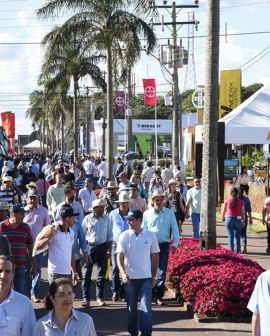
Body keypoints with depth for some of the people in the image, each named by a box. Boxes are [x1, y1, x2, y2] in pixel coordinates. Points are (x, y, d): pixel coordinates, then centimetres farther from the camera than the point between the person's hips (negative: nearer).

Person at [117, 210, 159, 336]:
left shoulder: (150, 235, -1)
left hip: (146, 278, 0)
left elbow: (155, 256, 7)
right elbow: (119, 256, -10)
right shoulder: (124, 236, -4)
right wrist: (123, 273, -26)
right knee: (131, 307, 10)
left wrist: (154, 276, 7)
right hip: (129, 278, 1)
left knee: (146, 307, -6)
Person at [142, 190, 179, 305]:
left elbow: (174, 228, 7)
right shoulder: (147, 213, 7)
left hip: (164, 245, -1)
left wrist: (175, 243, -3)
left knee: (161, 272, -3)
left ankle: (158, 296, 0)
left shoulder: (169, 213, 6)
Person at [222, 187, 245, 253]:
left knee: (230, 236, 2)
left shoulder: (227, 201, -3)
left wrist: (223, 218, 27)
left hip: (229, 219, -1)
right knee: (237, 236, 15)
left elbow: (224, 211, 9)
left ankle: (231, 250, -3)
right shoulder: (240, 202, -4)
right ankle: (237, 250, 18)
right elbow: (243, 212, -2)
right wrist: (243, 221, 9)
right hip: (238, 220, 1)